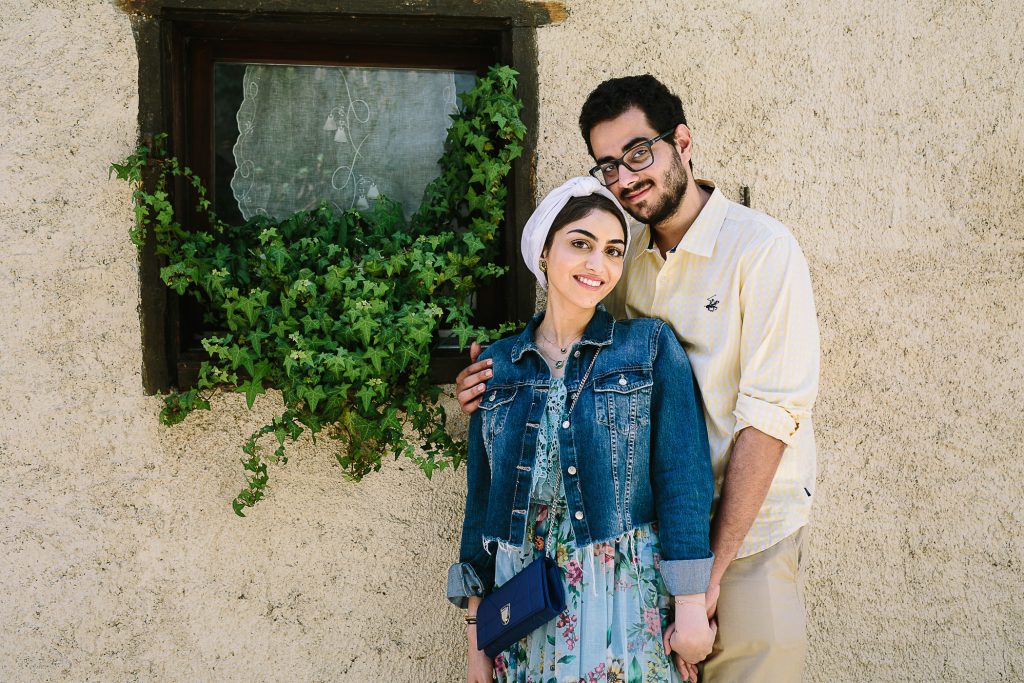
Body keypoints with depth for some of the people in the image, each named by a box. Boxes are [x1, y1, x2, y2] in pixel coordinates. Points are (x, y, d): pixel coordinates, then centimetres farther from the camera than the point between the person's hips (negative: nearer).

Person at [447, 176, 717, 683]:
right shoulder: (498, 365, 4)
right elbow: (481, 502, 8)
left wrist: (691, 605, -11)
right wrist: (476, 634, 7)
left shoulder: (651, 346, -3)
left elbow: (683, 477, -7)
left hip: (628, 603, -2)